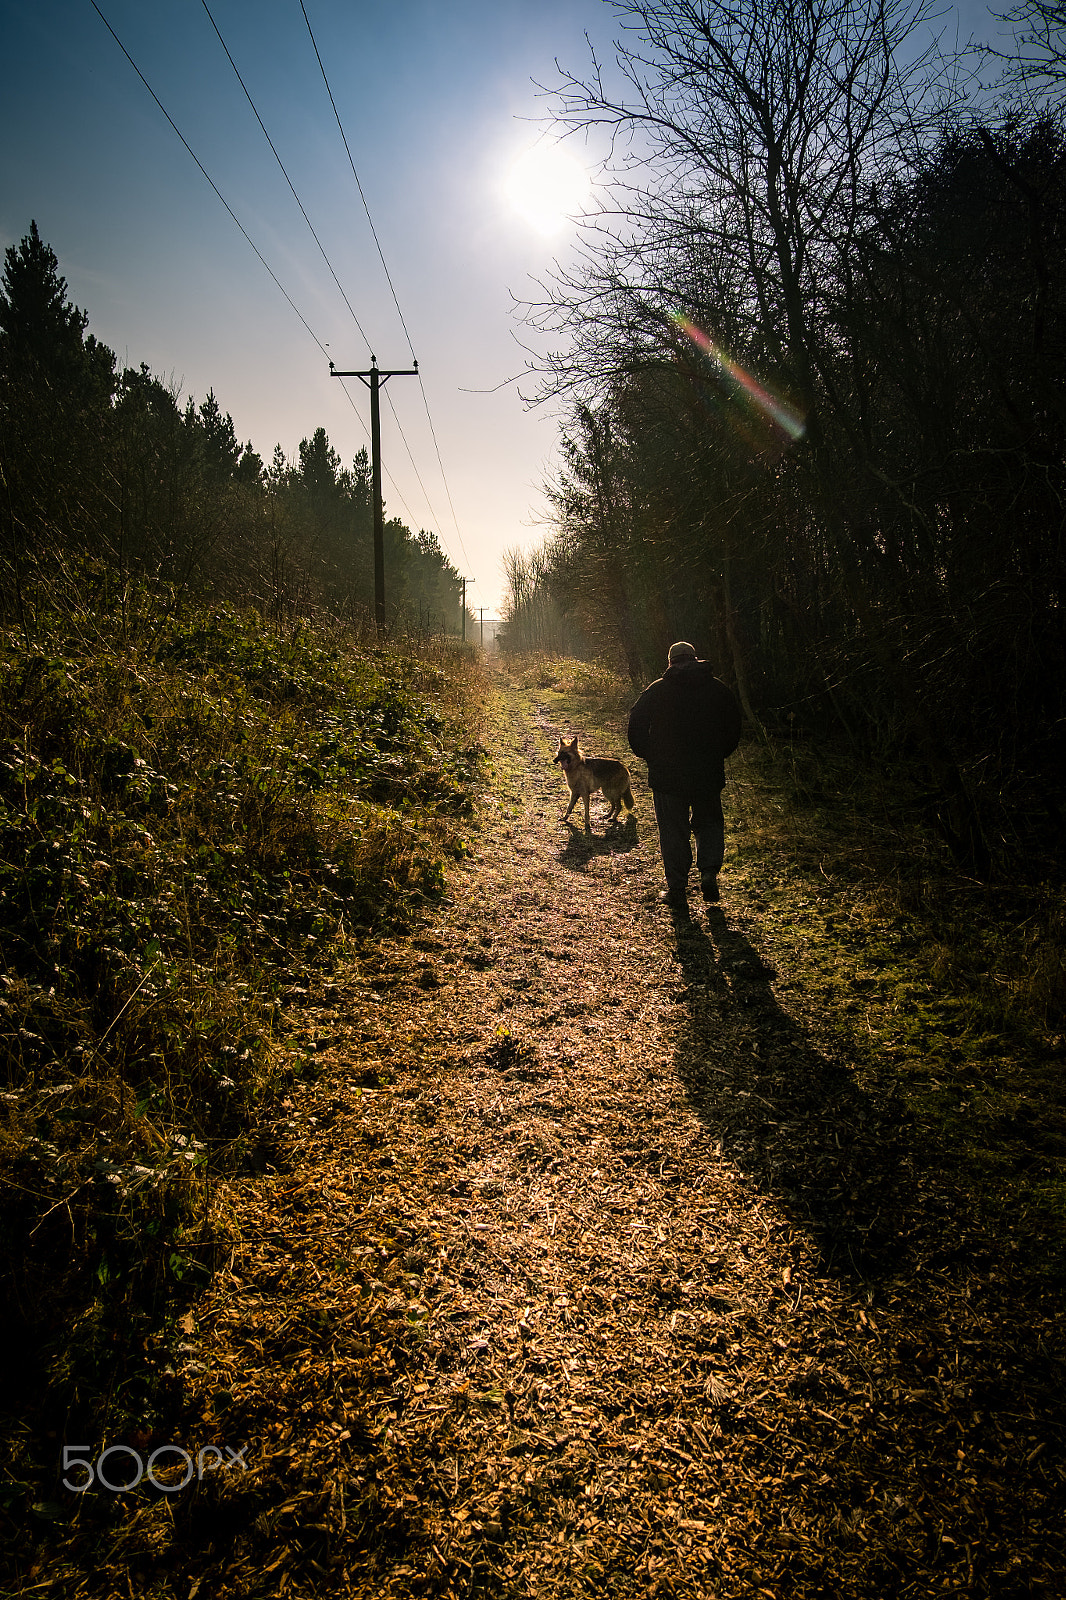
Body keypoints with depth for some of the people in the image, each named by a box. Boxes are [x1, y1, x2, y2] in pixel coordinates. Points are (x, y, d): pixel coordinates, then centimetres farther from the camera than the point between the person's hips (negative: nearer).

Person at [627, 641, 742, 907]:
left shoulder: (656, 690, -2)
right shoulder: (720, 690, 3)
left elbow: (636, 727, -2)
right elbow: (734, 731, 7)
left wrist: (651, 757, 10)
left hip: (667, 774, -1)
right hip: (708, 775, 2)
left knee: (673, 831, 6)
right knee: (709, 823, 20)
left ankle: (677, 889, 10)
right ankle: (709, 872, 3)